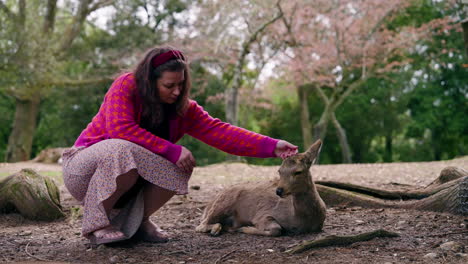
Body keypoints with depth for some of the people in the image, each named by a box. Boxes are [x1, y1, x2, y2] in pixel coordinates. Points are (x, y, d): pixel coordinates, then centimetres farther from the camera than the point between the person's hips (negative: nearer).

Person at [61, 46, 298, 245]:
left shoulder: (183, 107, -4)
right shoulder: (126, 86, -19)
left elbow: (218, 131, -13)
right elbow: (120, 129, -33)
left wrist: (271, 146, -23)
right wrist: (173, 150, -35)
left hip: (128, 181, 5)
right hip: (85, 168, -5)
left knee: (180, 168, -22)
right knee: (124, 151, -38)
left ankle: (138, 220, 0)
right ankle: (96, 223, -17)